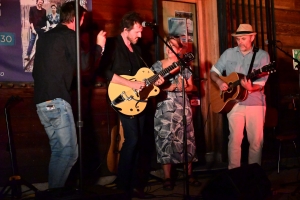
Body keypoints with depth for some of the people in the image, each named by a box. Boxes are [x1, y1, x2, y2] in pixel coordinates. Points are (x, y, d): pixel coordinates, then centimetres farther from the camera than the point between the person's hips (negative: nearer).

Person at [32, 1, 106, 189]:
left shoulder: (45, 37, 20)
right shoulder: (69, 36, -5)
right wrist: (100, 46, 2)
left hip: (41, 101, 9)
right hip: (57, 100, -9)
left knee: (58, 150, 15)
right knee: (69, 152, -6)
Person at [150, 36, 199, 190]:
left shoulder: (184, 66, 7)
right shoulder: (157, 66, 3)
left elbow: (191, 87, 12)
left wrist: (184, 87, -9)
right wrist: (164, 88, -14)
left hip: (182, 107, 2)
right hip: (164, 108, -1)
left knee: (186, 139, 2)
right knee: (165, 140, -4)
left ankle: (189, 175, 15)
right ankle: (167, 178, 5)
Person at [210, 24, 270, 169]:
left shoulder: (262, 55, -1)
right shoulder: (229, 53, 7)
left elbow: (261, 82, -8)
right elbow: (214, 72, 11)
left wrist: (250, 88, -28)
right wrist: (219, 82, -10)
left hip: (255, 103, -1)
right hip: (234, 102, 1)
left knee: (256, 140, 4)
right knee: (235, 139, -1)